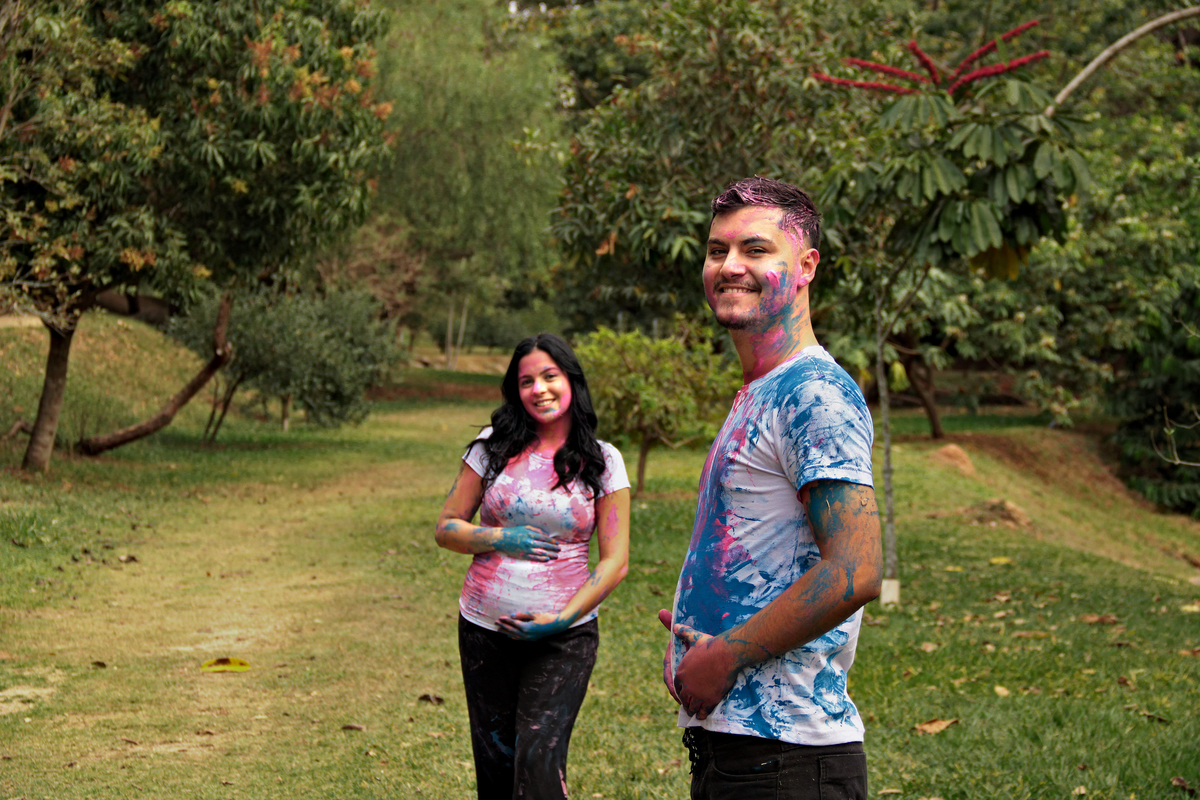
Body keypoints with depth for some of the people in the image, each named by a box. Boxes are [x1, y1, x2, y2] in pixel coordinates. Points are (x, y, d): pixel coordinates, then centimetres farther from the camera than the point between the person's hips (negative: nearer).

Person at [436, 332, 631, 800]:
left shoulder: (602, 462, 1)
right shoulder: (493, 448, 4)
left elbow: (615, 561, 0)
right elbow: (447, 528, 9)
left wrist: (562, 619, -12)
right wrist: (500, 539, -10)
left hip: (565, 638, -2)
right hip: (484, 633, 2)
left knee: (538, 761, -16)